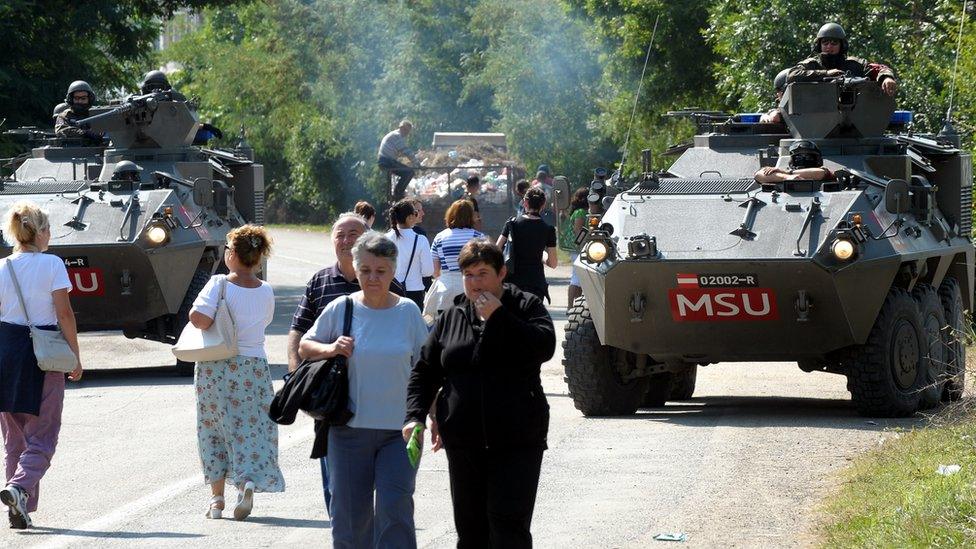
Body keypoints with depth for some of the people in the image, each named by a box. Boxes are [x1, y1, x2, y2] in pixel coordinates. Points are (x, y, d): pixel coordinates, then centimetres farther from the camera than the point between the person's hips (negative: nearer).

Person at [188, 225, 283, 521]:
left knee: (215, 430, 11)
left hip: (216, 367, -2)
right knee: (252, 429, 8)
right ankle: (249, 482, -17)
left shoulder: (220, 285, -13)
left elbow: (199, 318, -24)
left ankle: (217, 498, 12)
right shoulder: (265, 291, 0)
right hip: (254, 366, 2)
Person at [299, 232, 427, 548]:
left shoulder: (408, 312, 2)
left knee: (395, 509, -12)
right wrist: (330, 349, -10)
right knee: (350, 513, 6)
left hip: (399, 428, -1)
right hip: (351, 427, 1)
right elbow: (305, 346, 11)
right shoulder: (340, 310, 0)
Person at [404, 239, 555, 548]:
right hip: (464, 442, 4)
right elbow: (424, 372, 15)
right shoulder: (452, 317, 13)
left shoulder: (525, 307, 2)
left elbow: (544, 346, -16)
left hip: (516, 441, -4)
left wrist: (498, 317, -16)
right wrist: (415, 415, 1)